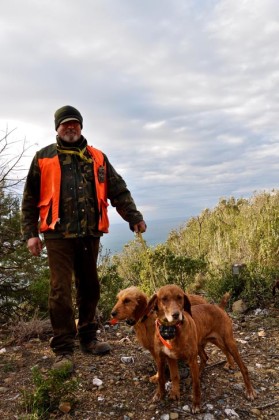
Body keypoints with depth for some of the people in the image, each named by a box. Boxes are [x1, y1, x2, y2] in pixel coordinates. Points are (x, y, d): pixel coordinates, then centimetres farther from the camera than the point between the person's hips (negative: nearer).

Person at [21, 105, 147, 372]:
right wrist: (30, 233, -2)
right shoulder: (43, 158, 8)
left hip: (90, 233, 3)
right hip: (58, 234, -3)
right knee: (61, 290, -4)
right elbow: (30, 199, 6)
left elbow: (118, 191, 9)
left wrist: (134, 217, -3)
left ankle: (88, 338, 28)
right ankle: (63, 349, 9)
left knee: (89, 287, 12)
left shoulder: (97, 158, 13)